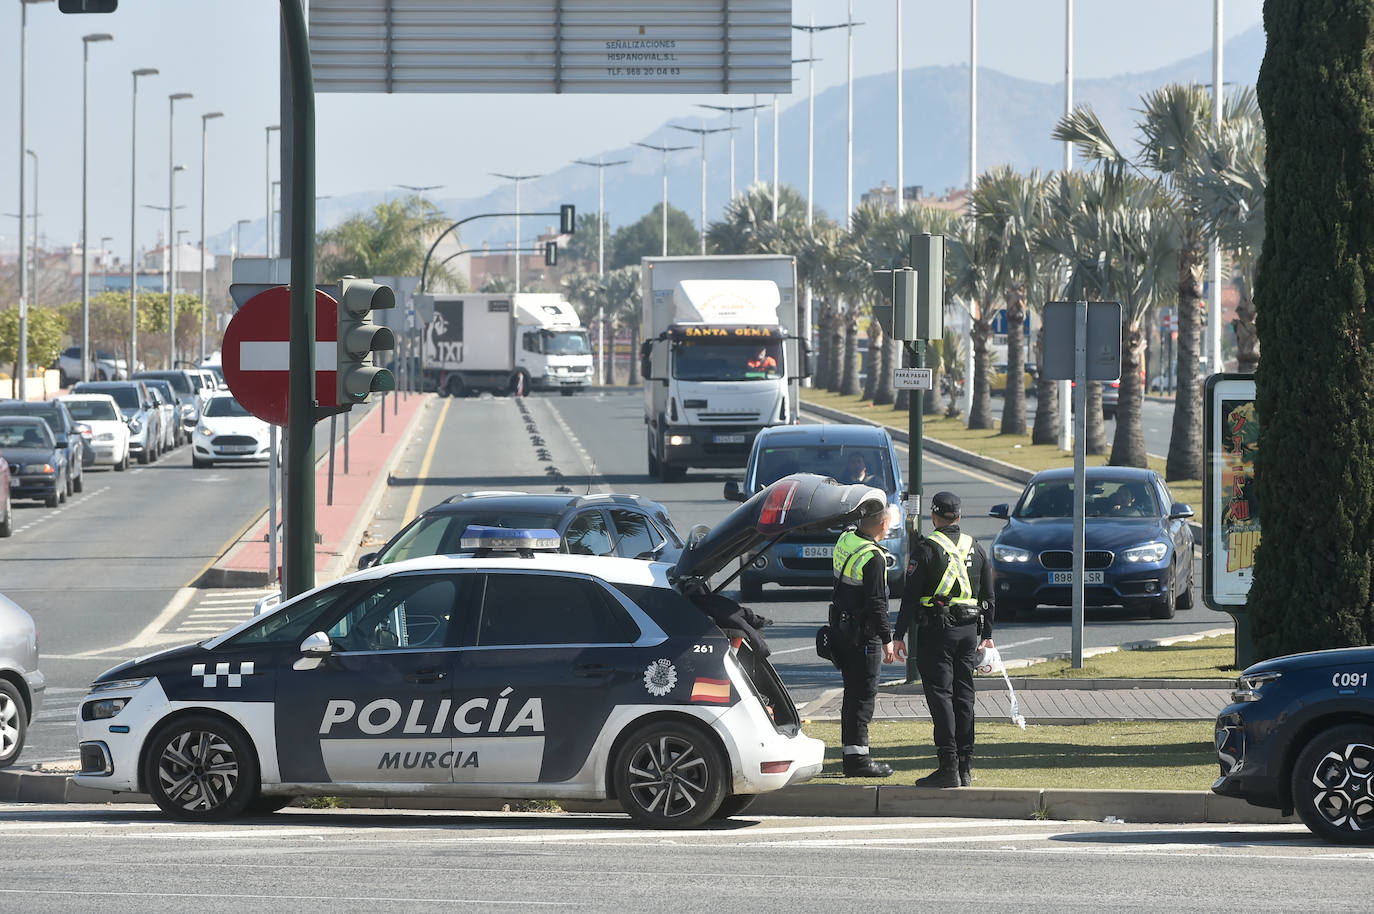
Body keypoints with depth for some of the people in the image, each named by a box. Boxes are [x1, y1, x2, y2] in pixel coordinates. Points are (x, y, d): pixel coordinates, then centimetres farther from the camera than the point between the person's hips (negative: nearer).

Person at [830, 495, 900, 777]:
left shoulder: (845, 540, 5)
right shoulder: (873, 558, -21)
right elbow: (876, 603, -19)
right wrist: (887, 639, -14)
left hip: (842, 626, 9)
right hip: (863, 635, -9)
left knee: (853, 692, 14)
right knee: (863, 694, -4)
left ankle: (853, 754, 19)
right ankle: (858, 758, -3)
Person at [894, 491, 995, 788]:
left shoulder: (926, 549, -6)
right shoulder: (976, 549, 11)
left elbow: (910, 596, -9)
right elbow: (988, 596, 15)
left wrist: (900, 635, -6)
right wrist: (986, 635, 22)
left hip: (936, 630, -5)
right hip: (969, 630, 5)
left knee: (940, 696, -6)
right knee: (963, 697, 9)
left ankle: (949, 766, -12)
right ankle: (965, 767, 10)